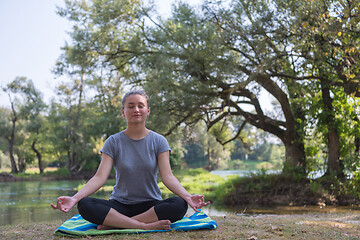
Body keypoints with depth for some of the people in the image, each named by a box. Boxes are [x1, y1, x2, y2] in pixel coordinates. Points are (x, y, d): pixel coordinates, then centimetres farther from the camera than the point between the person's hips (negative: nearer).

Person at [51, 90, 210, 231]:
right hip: (120, 204, 0)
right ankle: (147, 225, -32)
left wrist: (187, 196, -27)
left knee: (179, 205, -32)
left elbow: (167, 176, -8)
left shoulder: (158, 141, 3)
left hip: (151, 204, 0)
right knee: (84, 205, -28)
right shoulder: (113, 142, 3)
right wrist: (74, 198, -25)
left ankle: (114, 224, -27)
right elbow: (100, 177, -8)